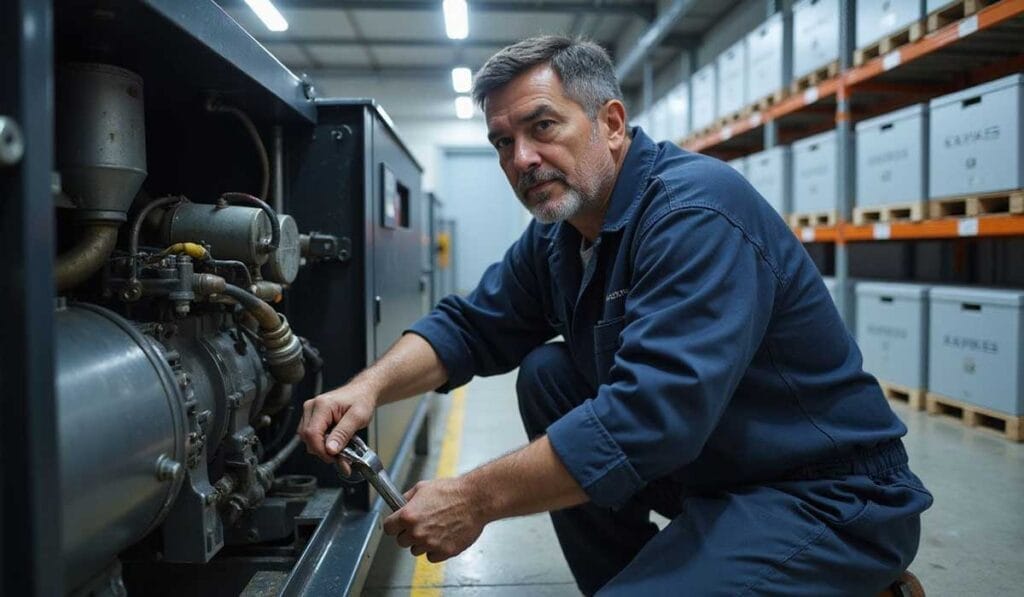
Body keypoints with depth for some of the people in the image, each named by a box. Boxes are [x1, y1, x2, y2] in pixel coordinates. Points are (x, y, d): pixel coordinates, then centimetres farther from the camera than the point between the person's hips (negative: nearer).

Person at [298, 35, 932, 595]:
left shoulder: (697, 212, -25)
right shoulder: (558, 234, 3)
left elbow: (649, 415, -33)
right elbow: (469, 326, 6)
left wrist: (475, 499, -27)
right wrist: (370, 386, -13)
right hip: (707, 466, 9)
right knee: (545, 373, 2)